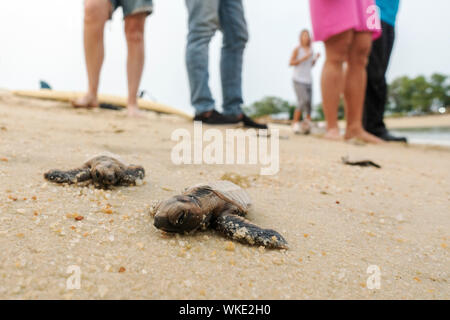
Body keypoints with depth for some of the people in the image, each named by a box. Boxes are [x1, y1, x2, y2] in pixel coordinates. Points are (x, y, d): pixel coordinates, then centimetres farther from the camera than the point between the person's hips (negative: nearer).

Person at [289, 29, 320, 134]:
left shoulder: (311, 49, 12)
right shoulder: (297, 49, -4)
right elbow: (291, 63, -7)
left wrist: (316, 58, 2)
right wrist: (304, 58, -15)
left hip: (308, 80, 6)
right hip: (298, 79, -6)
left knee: (309, 104, -2)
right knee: (303, 100, -20)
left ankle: (306, 125, 3)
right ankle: (295, 122, -6)